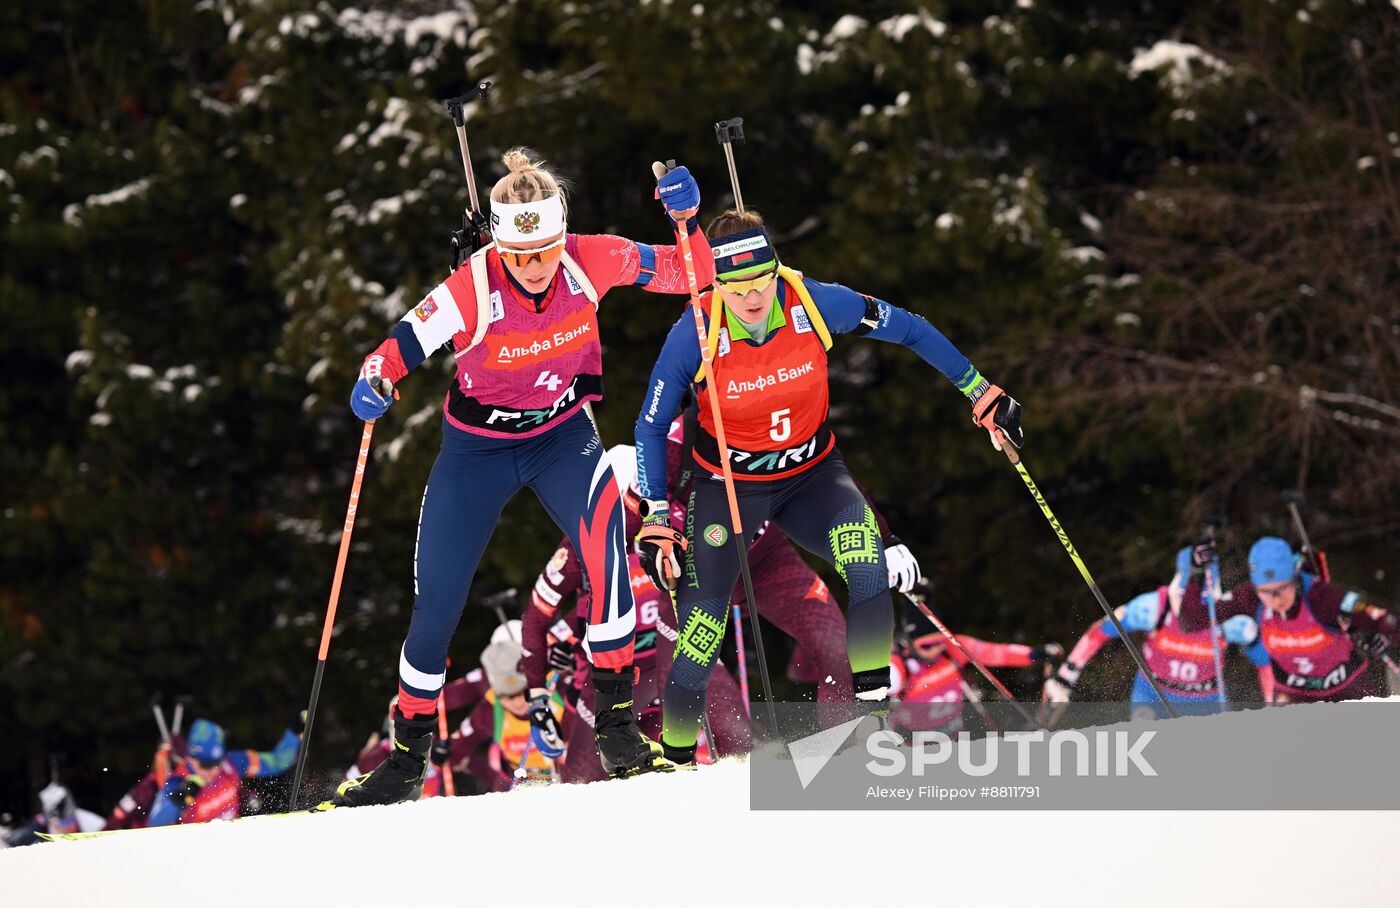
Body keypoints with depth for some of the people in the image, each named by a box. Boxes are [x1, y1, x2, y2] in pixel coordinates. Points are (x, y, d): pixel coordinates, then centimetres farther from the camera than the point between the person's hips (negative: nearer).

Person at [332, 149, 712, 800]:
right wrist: (371, 385, -48)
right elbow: (400, 348, -27)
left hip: (562, 434, 1)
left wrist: (686, 220, -30)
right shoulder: (472, 289, -29)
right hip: (477, 447, -1)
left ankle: (616, 721, -18)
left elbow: (690, 274, -11)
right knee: (436, 603, 3)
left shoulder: (589, 262, -21)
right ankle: (408, 755, 26)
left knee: (604, 539, -29)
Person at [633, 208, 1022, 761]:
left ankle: (872, 692, -25)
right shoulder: (696, 334, -22)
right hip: (728, 484, -1)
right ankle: (675, 753, 8)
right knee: (702, 625, -13)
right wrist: (655, 521, -13)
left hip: (810, 476, 1)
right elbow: (651, 428, -9)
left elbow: (908, 329, -4)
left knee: (859, 538, -31)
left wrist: (982, 395, 0)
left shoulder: (815, 304, -20)